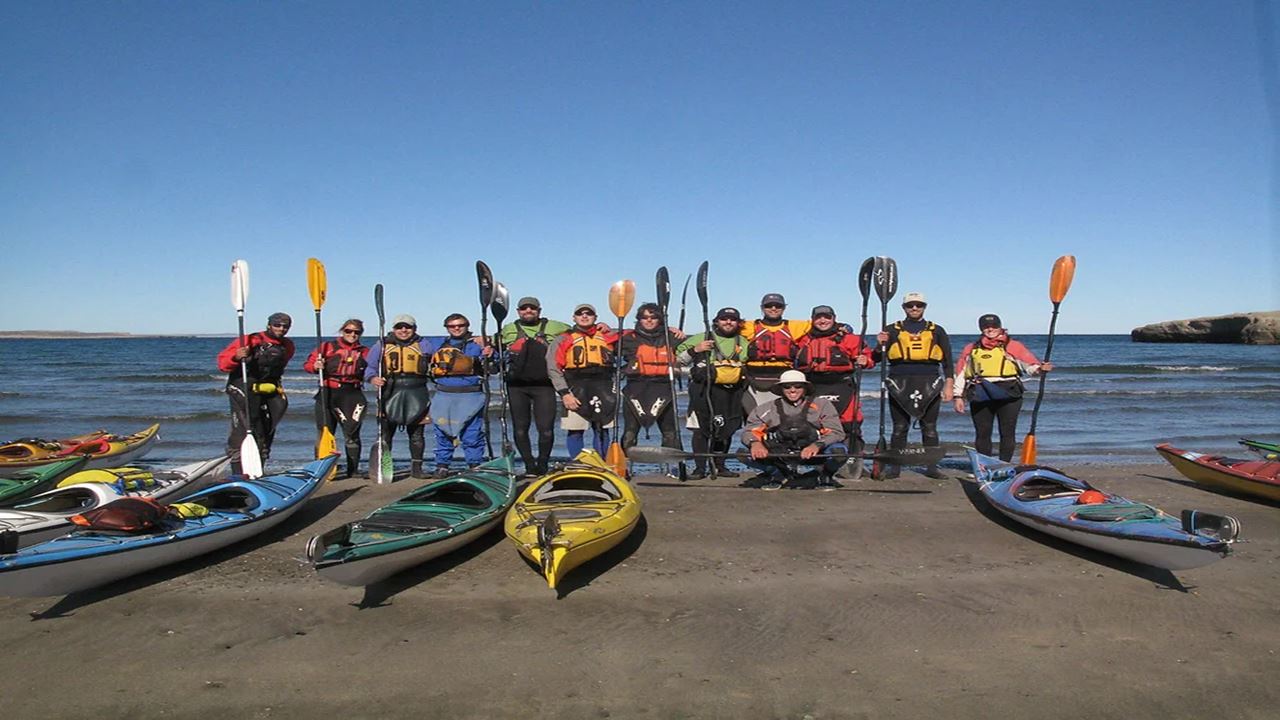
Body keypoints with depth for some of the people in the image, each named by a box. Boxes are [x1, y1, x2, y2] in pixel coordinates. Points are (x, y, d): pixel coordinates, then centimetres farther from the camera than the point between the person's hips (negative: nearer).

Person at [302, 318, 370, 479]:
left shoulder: (365, 353, 11)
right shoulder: (328, 347, 5)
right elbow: (307, 364, 5)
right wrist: (315, 366, -15)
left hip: (352, 395, 1)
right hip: (327, 394, -1)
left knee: (352, 434, 1)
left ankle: (353, 471, 10)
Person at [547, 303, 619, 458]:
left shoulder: (606, 336, 15)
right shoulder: (563, 339, 7)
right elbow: (553, 368, 0)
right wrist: (564, 393, -8)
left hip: (603, 389, 3)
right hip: (575, 390, -2)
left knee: (602, 430, 5)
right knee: (575, 431, -3)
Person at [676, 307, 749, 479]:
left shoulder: (744, 343, 16)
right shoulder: (701, 338, 5)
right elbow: (678, 359, 4)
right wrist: (694, 350, -11)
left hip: (731, 393, 3)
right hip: (703, 391, -3)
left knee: (726, 430, 6)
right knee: (701, 430, -6)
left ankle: (719, 466, 19)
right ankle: (699, 468, 0)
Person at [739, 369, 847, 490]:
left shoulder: (822, 405, 5)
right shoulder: (766, 409, 9)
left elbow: (836, 432, -5)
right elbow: (749, 431, 3)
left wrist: (817, 445, -27)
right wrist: (755, 443, -23)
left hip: (812, 453, -1)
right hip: (779, 456, 2)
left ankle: (825, 476, 6)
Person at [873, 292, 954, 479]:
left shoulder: (936, 331, 12)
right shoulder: (892, 330, 10)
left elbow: (947, 361, 11)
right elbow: (877, 358, 7)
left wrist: (948, 386, 2)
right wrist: (881, 344, -14)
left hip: (929, 385, 1)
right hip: (900, 384, 0)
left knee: (929, 428, 4)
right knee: (899, 428, 2)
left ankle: (932, 467, 11)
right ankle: (894, 467, 7)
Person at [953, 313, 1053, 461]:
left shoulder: (1013, 346, 7)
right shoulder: (971, 349, 15)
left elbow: (1029, 364, -2)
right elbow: (960, 373, 16)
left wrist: (1039, 368, -25)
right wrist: (958, 396, 10)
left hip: (1008, 394, -2)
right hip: (980, 396, 2)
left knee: (1007, 433, 0)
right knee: (982, 433, 5)